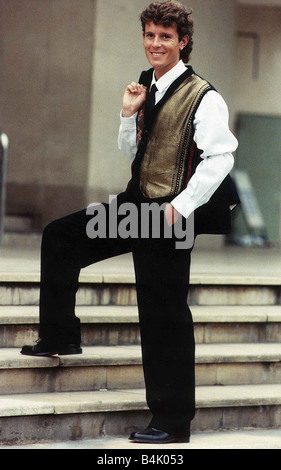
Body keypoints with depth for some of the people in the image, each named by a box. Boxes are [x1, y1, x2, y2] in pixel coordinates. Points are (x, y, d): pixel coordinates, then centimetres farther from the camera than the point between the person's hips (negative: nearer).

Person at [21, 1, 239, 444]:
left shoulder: (202, 97, -12)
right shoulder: (148, 90, 12)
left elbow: (220, 158, -17)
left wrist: (182, 206, -20)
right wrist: (129, 114, 4)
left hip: (169, 215, -8)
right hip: (135, 204, 8)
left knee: (165, 315, -4)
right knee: (60, 236, 8)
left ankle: (173, 420, 4)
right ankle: (60, 336, 17)